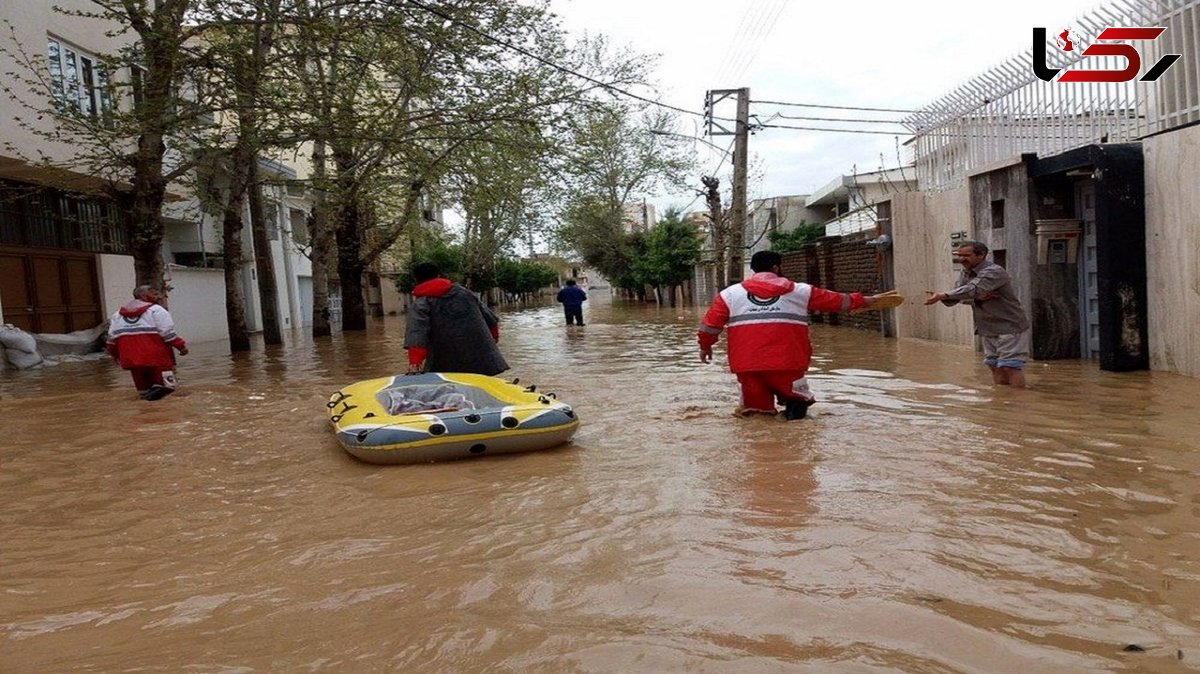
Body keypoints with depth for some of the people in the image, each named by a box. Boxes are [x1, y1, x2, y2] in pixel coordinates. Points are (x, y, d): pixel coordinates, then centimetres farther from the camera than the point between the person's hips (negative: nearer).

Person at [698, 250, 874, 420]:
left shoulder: (730, 293, 11)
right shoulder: (799, 291, 12)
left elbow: (711, 322, 10)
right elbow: (834, 300, 22)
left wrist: (705, 345, 26)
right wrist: (860, 300, 37)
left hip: (747, 365, 1)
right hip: (787, 364, -1)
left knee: (755, 405, 15)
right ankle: (796, 405, -12)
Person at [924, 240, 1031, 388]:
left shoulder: (994, 271, -19)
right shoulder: (965, 273, 7)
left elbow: (973, 289, -36)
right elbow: (953, 298, -7)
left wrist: (942, 295, -45)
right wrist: (977, 297, -27)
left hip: (1010, 327, -8)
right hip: (988, 330, 8)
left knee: (1010, 366, -10)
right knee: (994, 365, 10)